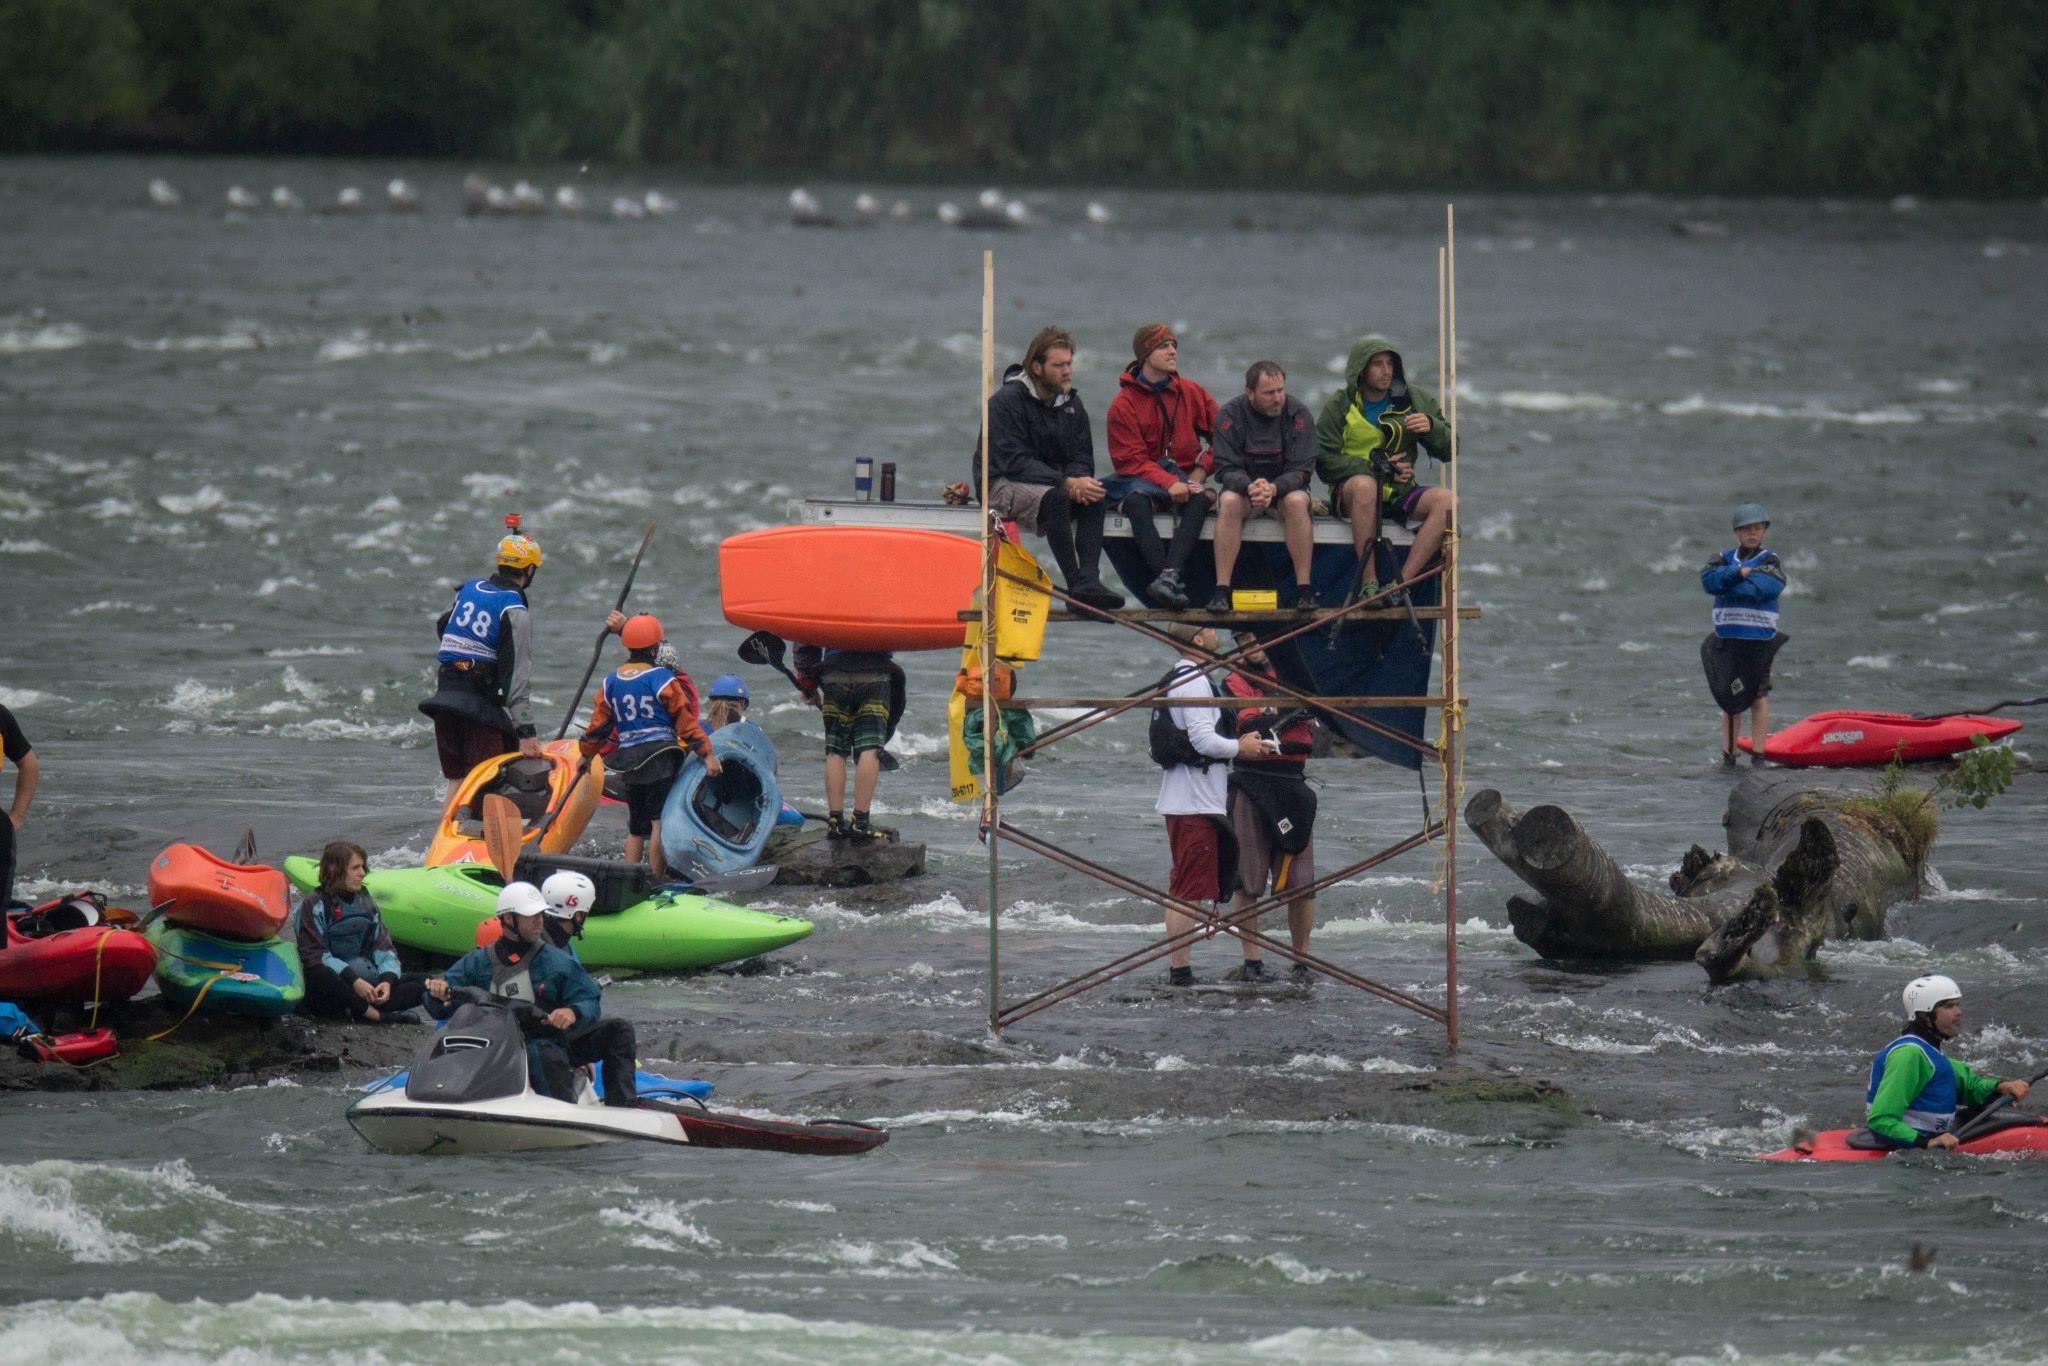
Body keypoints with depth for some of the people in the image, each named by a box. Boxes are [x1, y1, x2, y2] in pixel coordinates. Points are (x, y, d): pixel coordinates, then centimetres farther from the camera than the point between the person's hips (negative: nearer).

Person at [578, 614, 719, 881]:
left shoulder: (610, 682, 8)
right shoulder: (662, 679, -7)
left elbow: (599, 724, 13)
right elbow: (685, 721, -9)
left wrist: (586, 754, 27)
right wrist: (707, 754, -7)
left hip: (628, 762, 6)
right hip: (660, 756, -6)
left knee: (635, 826, 14)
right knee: (660, 820, -5)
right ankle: (657, 880, -9)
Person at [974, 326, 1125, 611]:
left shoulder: (1071, 403, 9)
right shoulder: (1007, 401, -13)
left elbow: (1082, 459, 7)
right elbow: (1014, 462, -21)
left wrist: (1080, 481, -20)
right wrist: (1067, 483, -30)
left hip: (1050, 481, 6)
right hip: (1003, 484, -6)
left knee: (1096, 496, -23)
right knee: (1055, 498, -36)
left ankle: (1089, 581, -35)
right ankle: (1075, 584, -36)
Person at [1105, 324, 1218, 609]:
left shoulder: (1192, 393, 10)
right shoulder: (1123, 404, -1)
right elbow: (1131, 461, -8)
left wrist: (1202, 471, -1)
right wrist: (1169, 483, -22)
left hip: (1184, 479, 2)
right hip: (1142, 479, -2)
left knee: (1202, 498, -32)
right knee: (1137, 500, -36)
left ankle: (1170, 574, -46)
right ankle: (1167, 579, -47)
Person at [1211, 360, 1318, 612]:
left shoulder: (1298, 413, -9)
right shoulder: (1231, 414, -8)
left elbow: (1301, 469, -13)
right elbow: (1226, 469, -12)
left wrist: (1273, 488, -33)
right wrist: (1249, 487, -35)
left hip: (1285, 488, 0)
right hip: (1244, 487, 0)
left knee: (1296, 502, -33)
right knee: (1230, 502, -32)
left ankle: (1304, 589, -30)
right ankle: (1222, 590, -32)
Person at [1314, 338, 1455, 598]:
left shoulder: (1415, 400, 10)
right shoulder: (1339, 406, 1)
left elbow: (1448, 450, 12)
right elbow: (1324, 462, -6)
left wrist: (1431, 427, -10)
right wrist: (1376, 467, -15)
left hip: (1399, 493, 3)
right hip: (1349, 491, -3)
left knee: (1446, 501, -26)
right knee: (1365, 485, -40)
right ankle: (1368, 583, -36)